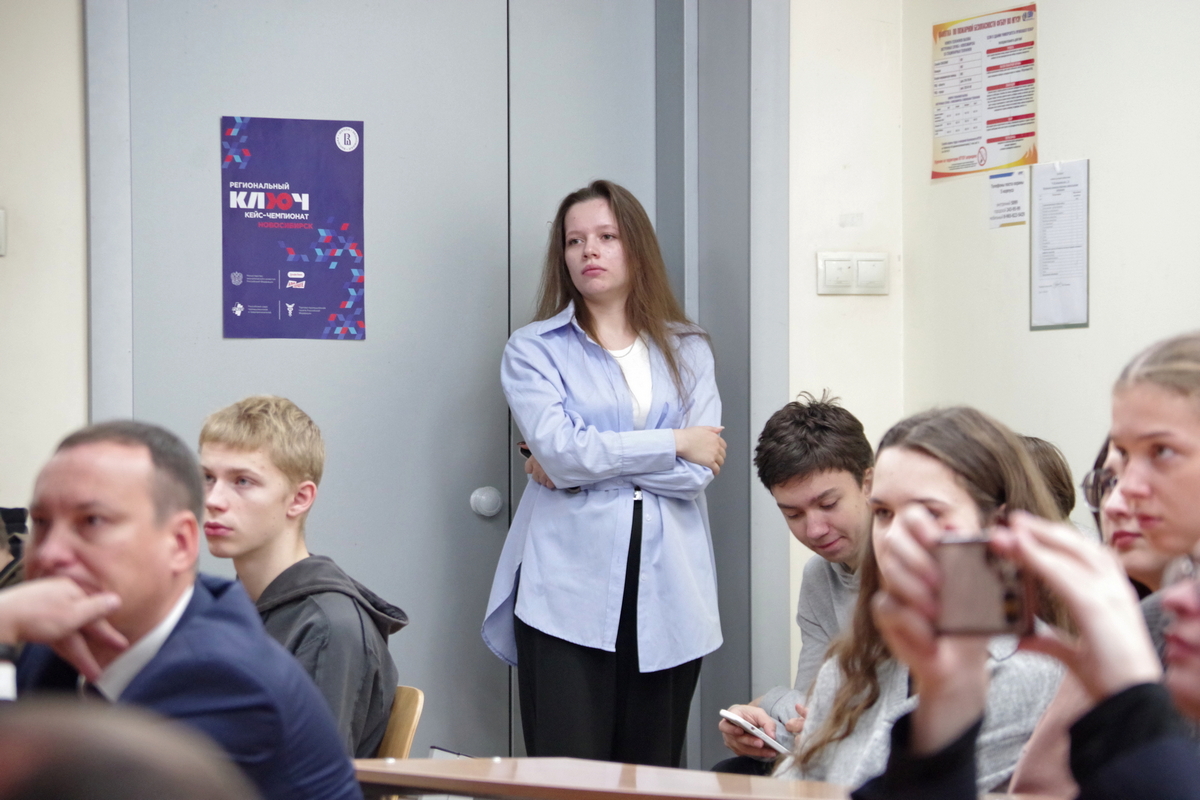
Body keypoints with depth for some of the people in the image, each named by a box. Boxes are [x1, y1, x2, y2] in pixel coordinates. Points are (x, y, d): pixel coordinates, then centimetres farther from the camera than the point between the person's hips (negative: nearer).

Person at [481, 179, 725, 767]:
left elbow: (698, 471, -1)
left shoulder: (688, 352, 13)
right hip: (568, 593, -2)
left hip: (667, 592, 2)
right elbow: (559, 449, -11)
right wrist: (674, 442, -5)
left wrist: (590, 459, -7)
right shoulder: (533, 350, 7)